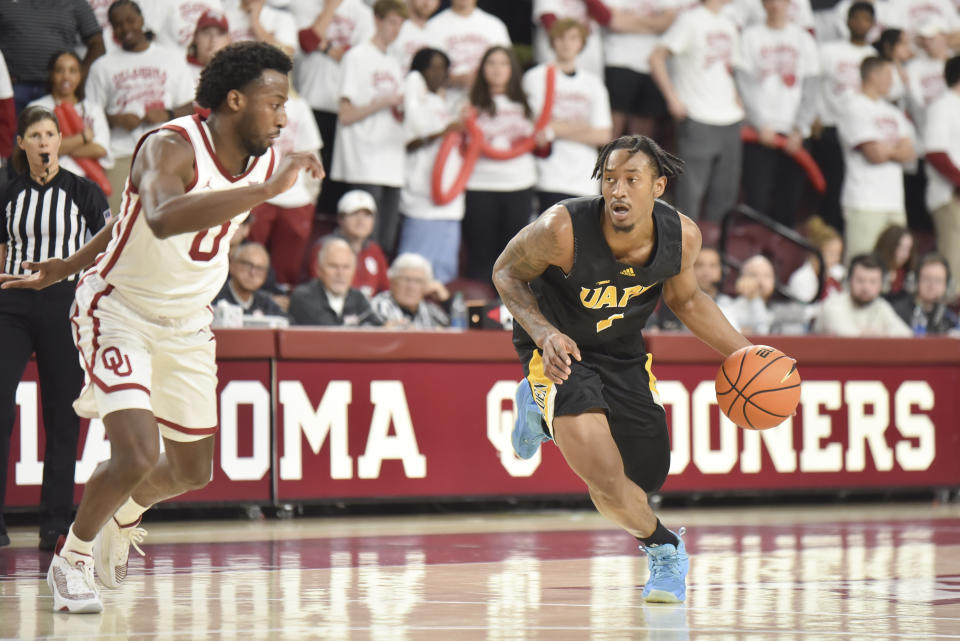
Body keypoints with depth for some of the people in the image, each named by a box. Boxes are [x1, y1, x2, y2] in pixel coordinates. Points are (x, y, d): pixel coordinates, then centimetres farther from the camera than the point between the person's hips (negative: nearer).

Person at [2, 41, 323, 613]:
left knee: (192, 470, 14)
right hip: (119, 309, -7)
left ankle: (124, 515, 47)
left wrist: (71, 265, 15)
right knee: (137, 455, -20)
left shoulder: (266, 162, -5)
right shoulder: (170, 148, -26)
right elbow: (160, 217, -51)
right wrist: (266, 191, -54)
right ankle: (71, 559, 6)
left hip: (187, 323, 7)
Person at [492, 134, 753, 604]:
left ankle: (544, 413, 36)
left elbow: (683, 298, 3)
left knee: (646, 480, 13)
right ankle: (664, 549, 12)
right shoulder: (564, 229, -33)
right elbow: (506, 272, -14)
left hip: (623, 351, 5)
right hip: (558, 348, -5)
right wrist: (545, 333, -30)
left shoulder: (682, 236, -19)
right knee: (610, 485, -21)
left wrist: (744, 354, -4)